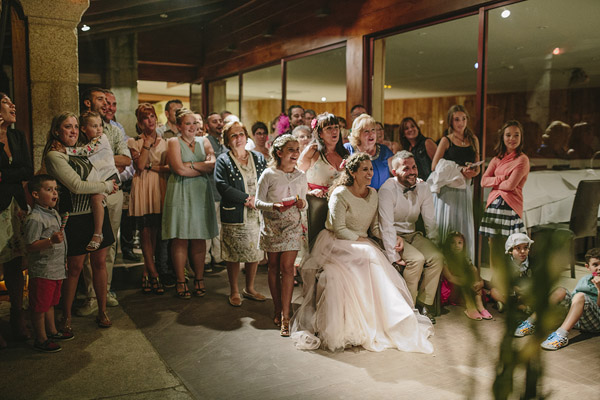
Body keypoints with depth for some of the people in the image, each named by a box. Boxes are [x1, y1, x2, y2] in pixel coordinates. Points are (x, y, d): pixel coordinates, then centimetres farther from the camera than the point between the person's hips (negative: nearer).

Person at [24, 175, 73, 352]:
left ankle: (52, 331, 35)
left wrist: (63, 261, 24)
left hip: (56, 269, 9)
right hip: (41, 272, -9)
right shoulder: (35, 218, -18)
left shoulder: (54, 213, 10)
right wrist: (51, 241, -36)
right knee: (39, 307, 5)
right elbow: (31, 246, -23)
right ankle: (41, 339, 16)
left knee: (50, 303, 22)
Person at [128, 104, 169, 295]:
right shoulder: (134, 141, 6)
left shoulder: (164, 141, 13)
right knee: (145, 232, -4)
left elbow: (169, 167, 5)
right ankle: (154, 275, 2)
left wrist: (152, 167, -9)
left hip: (159, 187, 3)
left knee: (155, 232, 2)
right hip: (142, 188, -2)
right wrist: (147, 144, -7)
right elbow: (139, 165, -8)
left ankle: (147, 273, 12)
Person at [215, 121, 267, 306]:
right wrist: (247, 198, -17)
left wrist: (257, 198, -13)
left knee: (255, 253, 10)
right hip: (234, 216, -3)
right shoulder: (223, 160, 0)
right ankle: (234, 292, 19)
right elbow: (222, 186, -13)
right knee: (233, 255, 4)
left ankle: (249, 289, 27)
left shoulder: (258, 158, 12)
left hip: (257, 214, 4)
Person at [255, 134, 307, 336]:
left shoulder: (301, 176, 5)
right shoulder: (269, 174, -5)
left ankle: (286, 316, -3)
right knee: (274, 268, 8)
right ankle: (278, 309, 23)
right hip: (271, 226, -1)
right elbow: (258, 201, -6)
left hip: (292, 226, 1)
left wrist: (302, 203, -9)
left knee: (287, 268, -6)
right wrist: (274, 206, -24)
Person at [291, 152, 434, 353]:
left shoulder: (373, 194, 9)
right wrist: (360, 239, -14)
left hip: (362, 244, 6)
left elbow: (375, 226, 7)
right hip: (337, 244, -6)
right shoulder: (340, 194, -11)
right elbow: (339, 229, -15)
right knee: (369, 257, -28)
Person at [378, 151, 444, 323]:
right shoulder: (387, 190, -18)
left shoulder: (422, 187, 0)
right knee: (417, 260, -28)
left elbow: (430, 221, 8)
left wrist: (433, 248, 2)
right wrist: (394, 258, -26)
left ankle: (424, 303, -3)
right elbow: (387, 227, -22)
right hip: (393, 236, -6)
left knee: (437, 258, -17)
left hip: (413, 234, 6)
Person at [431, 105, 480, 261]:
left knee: (465, 227, 5)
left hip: (465, 189, 4)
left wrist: (473, 172, -7)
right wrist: (460, 169, -12)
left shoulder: (473, 140, 13)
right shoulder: (446, 141, 0)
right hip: (448, 188, -4)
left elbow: (478, 167, 16)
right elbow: (435, 166, -6)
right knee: (447, 226, -3)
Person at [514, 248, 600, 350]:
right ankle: (530, 323, -19)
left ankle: (561, 335, -49)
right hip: (576, 321, 5)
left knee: (580, 296, -31)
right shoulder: (584, 279, 21)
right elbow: (571, 298, 20)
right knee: (560, 291, -11)